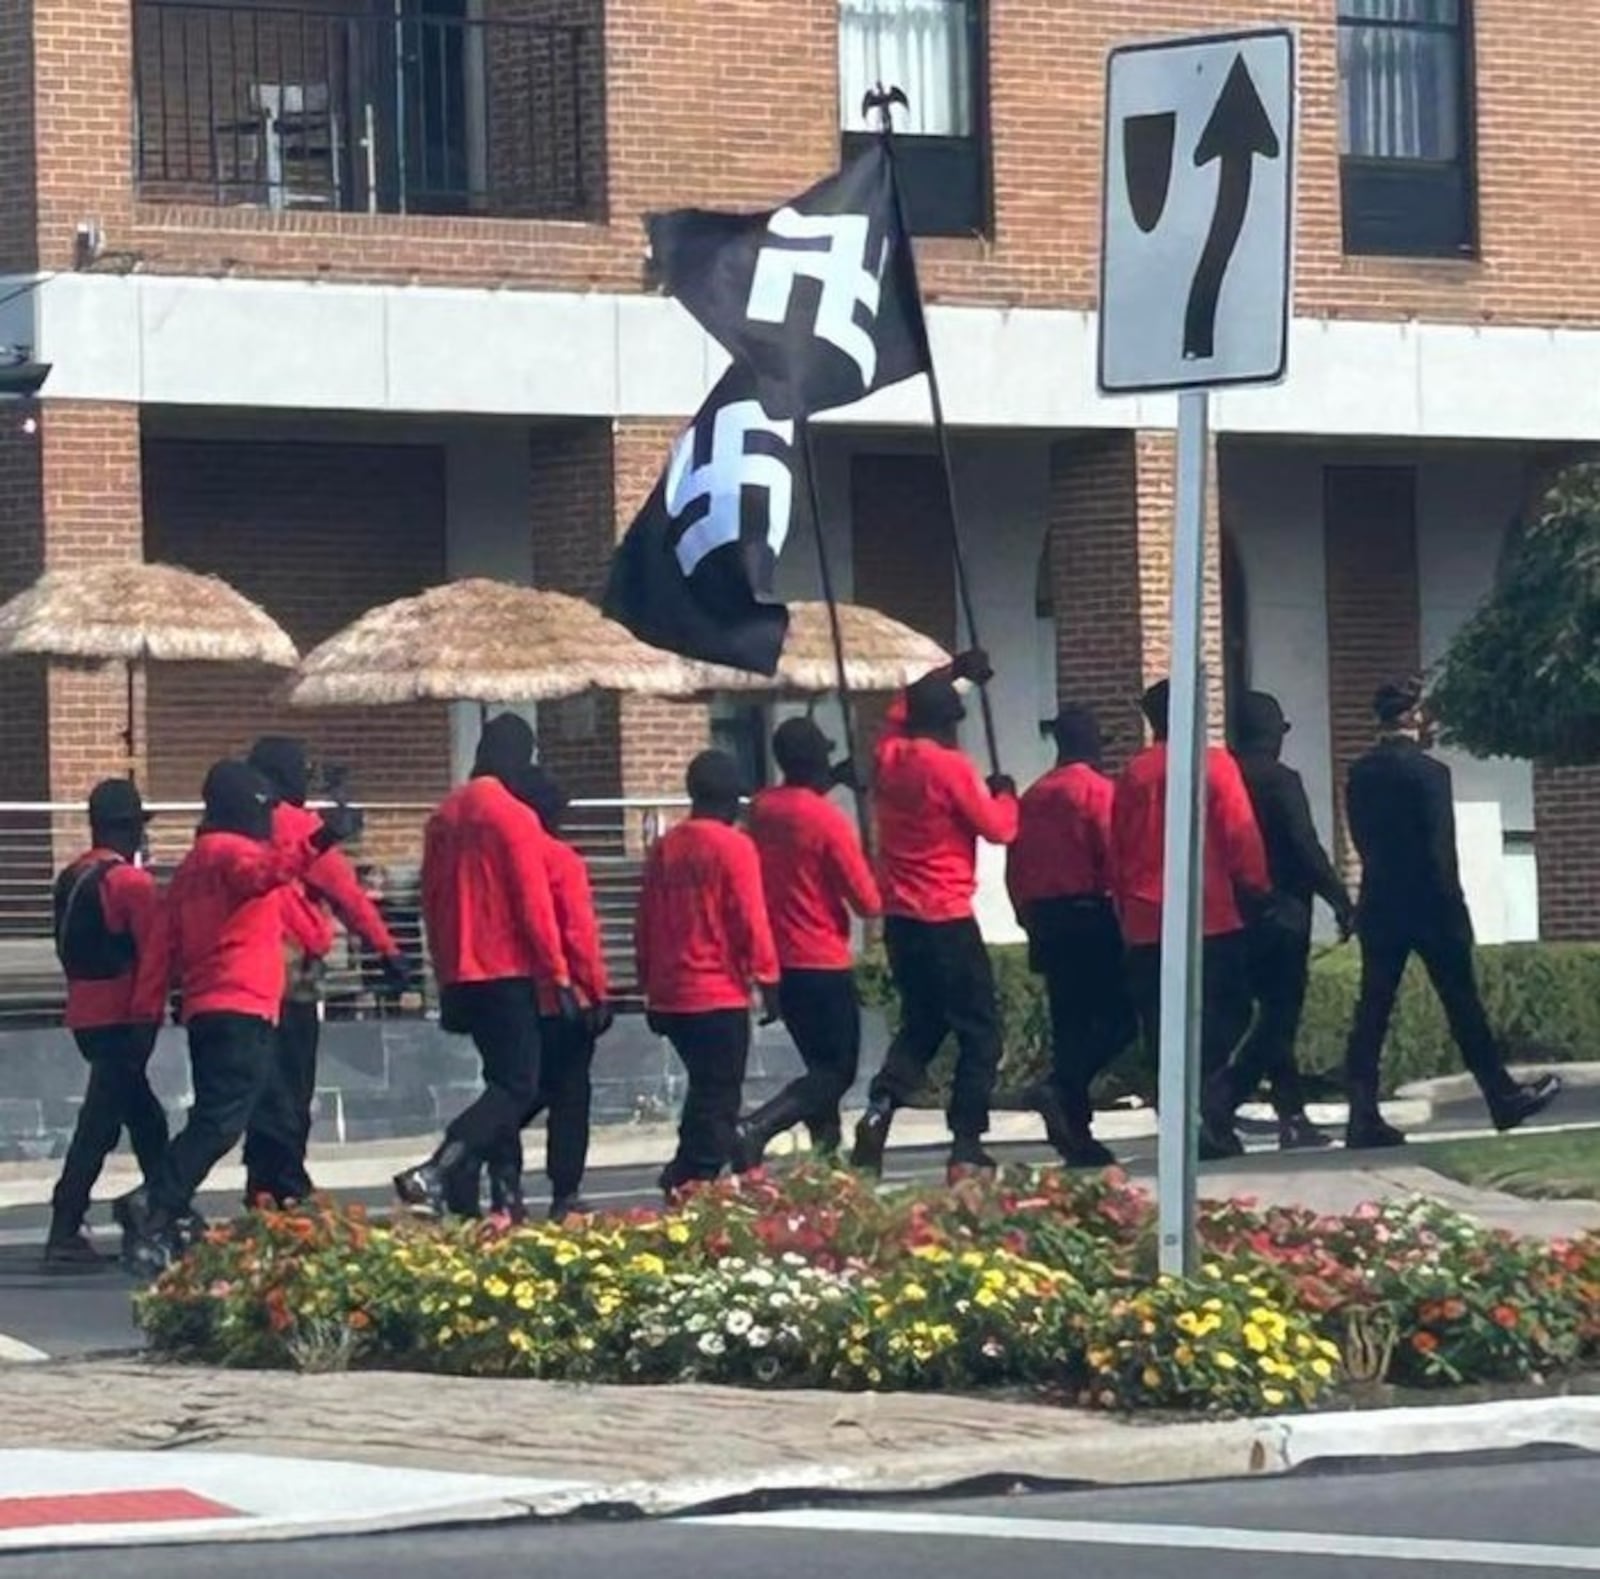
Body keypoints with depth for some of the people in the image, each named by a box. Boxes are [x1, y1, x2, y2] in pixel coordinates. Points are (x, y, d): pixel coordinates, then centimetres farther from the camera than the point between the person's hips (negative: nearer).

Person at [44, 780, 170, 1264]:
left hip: (84, 1015, 8)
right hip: (122, 1018, -8)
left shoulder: (70, 879, 11)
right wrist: (146, 1016, -16)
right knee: (101, 1120, -8)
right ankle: (65, 1229, -12)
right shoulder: (132, 882, -13)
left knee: (144, 1116, 18)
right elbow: (154, 952, -18)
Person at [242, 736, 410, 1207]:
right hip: (292, 969, -6)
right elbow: (346, 893, -5)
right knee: (293, 1088, -2)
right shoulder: (297, 827, -6)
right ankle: (287, 1189, -4)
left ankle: (262, 1186, 11)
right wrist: (386, 947, 0)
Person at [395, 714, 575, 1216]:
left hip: (459, 973, 8)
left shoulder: (445, 815, 10)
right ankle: (435, 1173, -23)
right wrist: (559, 976, -8)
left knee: (505, 1080, 16)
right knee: (517, 1086, -7)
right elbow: (534, 905, -13)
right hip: (507, 972, -8)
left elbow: (431, 897, 14)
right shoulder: (513, 817, -11)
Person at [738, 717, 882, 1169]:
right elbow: (867, 902, -13)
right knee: (837, 1072, -1)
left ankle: (826, 1151, 17)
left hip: (778, 960, 7)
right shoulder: (829, 820, -17)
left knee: (821, 1065, 19)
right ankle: (756, 1129, -21)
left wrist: (828, 785, 22)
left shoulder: (761, 808, 1)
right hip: (824, 965, -7)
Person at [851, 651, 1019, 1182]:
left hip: (899, 918, 7)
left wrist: (951, 672, 32)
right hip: (947, 919, -7)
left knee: (921, 1023, 20)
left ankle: (880, 1108, -3)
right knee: (979, 1032, 3)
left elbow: (902, 707, 25)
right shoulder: (950, 767, -14)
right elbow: (999, 828, -9)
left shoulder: (889, 756, 4)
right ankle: (966, 1147, -4)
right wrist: (1004, 794, 11)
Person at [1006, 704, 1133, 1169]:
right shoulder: (1098, 790, -8)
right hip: (1092, 916, -7)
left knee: (1069, 1023, 9)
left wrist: (1031, 921, 20)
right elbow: (1114, 856, -15)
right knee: (1117, 1017, -3)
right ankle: (1065, 1090, -22)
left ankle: (1076, 1134, 8)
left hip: (1045, 920, 7)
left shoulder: (1033, 798, 12)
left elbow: (1015, 869, 13)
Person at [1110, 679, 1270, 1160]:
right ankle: (1201, 1101, -12)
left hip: (1146, 924, 3)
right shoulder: (1214, 764, -4)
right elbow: (1241, 833, -7)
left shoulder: (1133, 774, 6)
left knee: (1163, 1027, 6)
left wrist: (1126, 905, 16)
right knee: (1227, 1013, 5)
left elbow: (1117, 849, 9)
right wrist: (1256, 887, 2)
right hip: (1211, 916, -3)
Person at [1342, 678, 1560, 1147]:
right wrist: (1454, 911, -10)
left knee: (1372, 1009, 2)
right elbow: (1440, 849, -15)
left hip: (1379, 908, 5)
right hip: (1429, 905, -5)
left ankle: (1363, 1117, -3)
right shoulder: (1428, 771, -14)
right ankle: (1503, 1099, 19)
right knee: (1463, 1007, 6)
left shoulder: (1359, 774, 4)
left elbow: (1362, 840, 10)